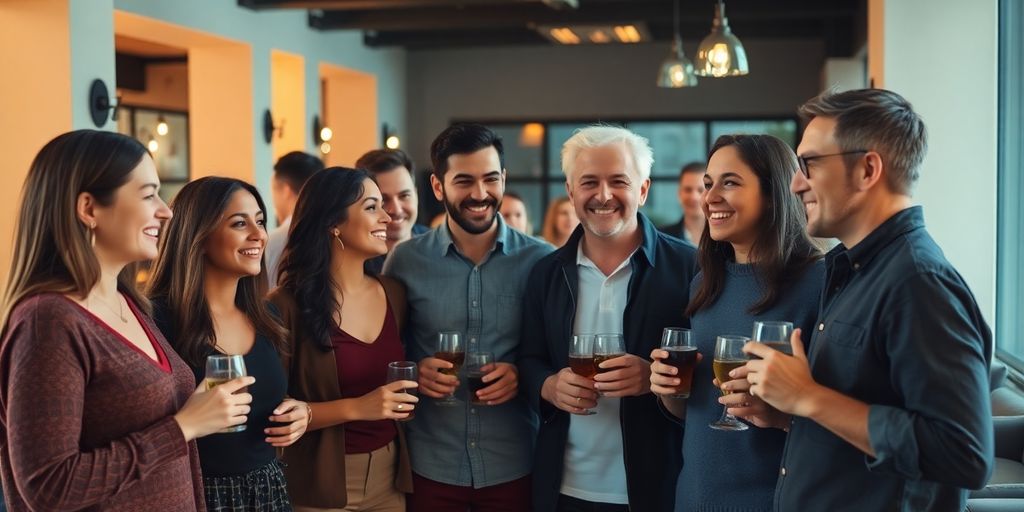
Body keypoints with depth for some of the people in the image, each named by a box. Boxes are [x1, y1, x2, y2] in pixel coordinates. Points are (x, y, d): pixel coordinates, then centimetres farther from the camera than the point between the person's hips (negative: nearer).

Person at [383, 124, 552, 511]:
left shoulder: (541, 261, -4)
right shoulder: (405, 261, -2)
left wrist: (524, 375, -16)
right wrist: (414, 373, -14)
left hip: (514, 467, 0)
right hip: (430, 465, 0)